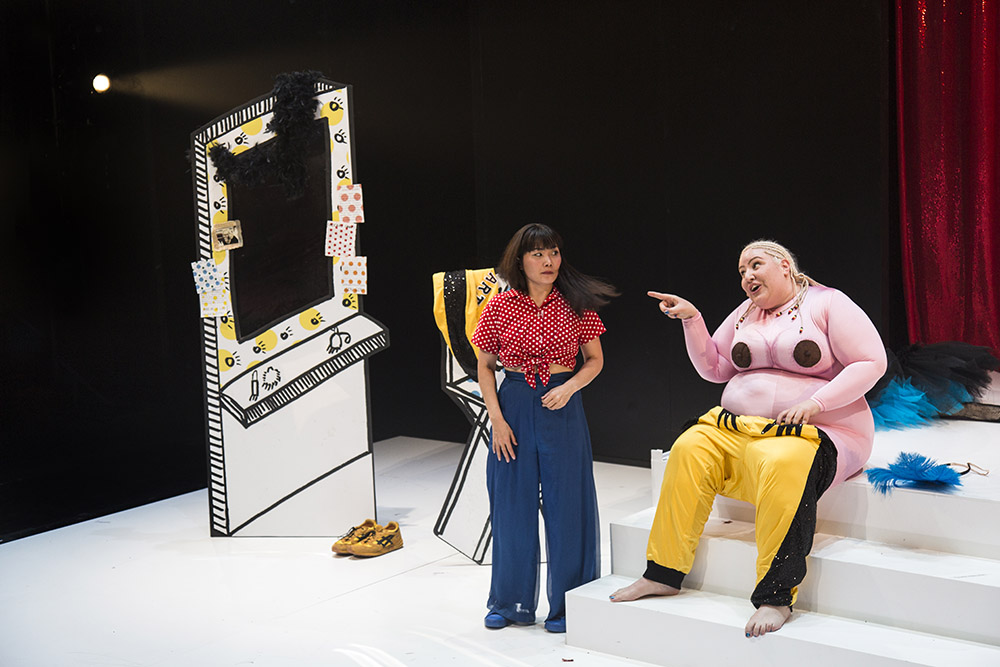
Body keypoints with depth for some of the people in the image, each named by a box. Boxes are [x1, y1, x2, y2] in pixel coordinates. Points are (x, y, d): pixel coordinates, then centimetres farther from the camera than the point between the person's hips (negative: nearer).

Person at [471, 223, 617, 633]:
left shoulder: (577, 304, -2)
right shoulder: (500, 307, -1)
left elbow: (595, 359, 5)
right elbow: (485, 367, 5)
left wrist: (568, 388, -12)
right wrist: (497, 418, -4)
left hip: (562, 408, -1)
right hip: (514, 404, 1)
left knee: (566, 503, 3)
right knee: (513, 504, 7)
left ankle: (566, 605, 18)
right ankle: (511, 602, 24)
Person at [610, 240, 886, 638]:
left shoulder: (827, 303, -1)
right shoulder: (746, 313, 17)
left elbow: (871, 362, -8)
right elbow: (713, 369, 16)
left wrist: (814, 403, -18)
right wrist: (691, 319, 3)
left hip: (817, 431, -5)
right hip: (740, 426, 6)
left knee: (780, 464, -39)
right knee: (690, 450, -21)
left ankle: (776, 597, -34)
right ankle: (664, 574, -15)